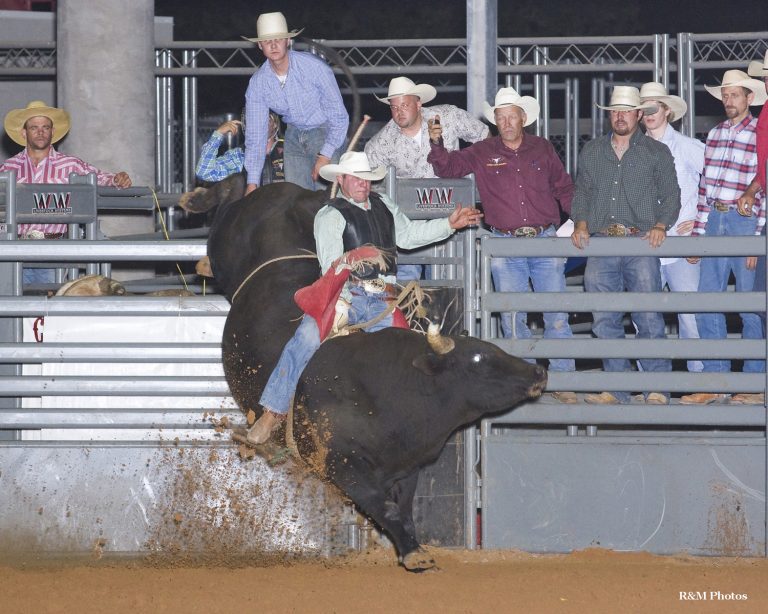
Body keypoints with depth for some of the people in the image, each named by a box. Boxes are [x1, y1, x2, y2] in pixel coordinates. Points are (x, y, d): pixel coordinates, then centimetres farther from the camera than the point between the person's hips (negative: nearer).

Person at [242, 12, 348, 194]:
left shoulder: (315, 68, -23)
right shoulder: (257, 83, -11)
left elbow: (339, 117, -17)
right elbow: (255, 136, -6)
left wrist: (325, 156, -26)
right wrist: (252, 183, -12)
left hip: (325, 132, -4)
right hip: (294, 136, 4)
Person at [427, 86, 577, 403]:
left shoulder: (542, 149, 10)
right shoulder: (483, 153, 7)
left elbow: (564, 188, 17)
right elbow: (448, 166, 4)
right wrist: (436, 143, -15)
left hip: (545, 239, 0)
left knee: (557, 316, -2)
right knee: (512, 317, 2)